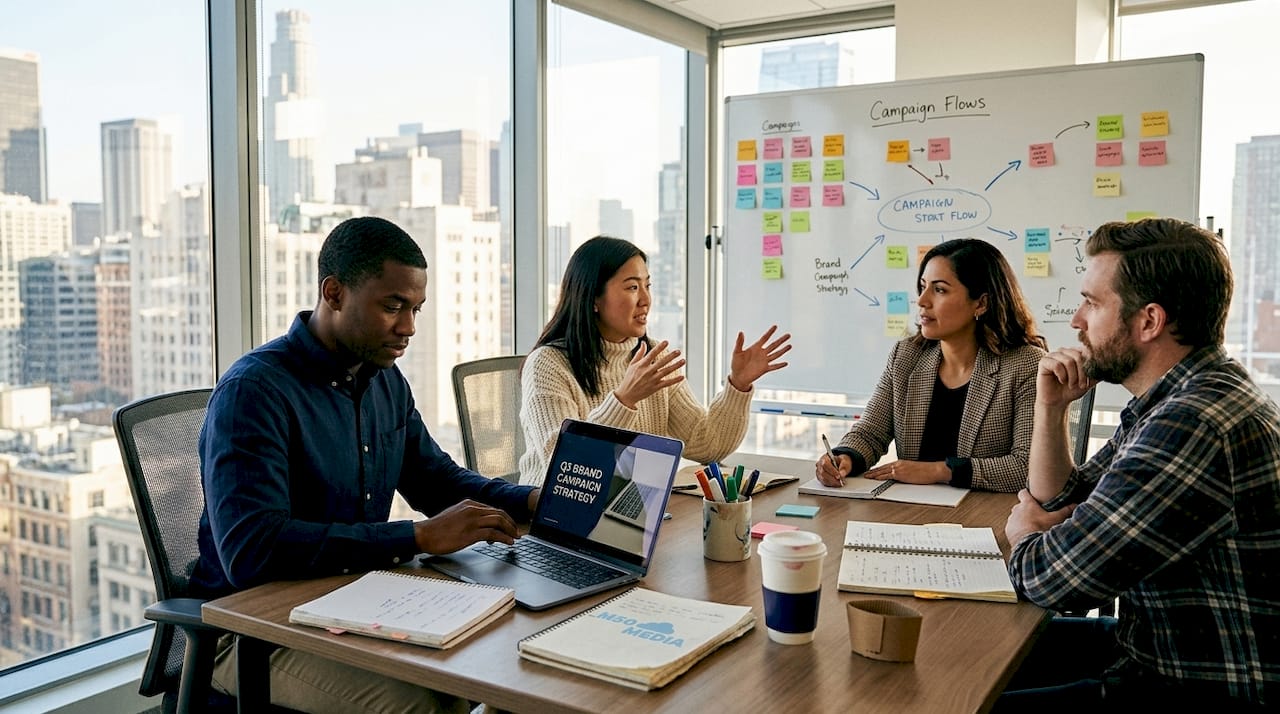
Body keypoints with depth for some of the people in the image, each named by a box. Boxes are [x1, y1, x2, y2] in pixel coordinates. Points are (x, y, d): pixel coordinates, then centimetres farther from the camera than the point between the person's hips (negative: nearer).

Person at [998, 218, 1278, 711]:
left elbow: (1051, 578, -25)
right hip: (1156, 648, 10)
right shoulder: (1173, 401, 6)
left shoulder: (1195, 424, -28)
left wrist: (1024, 533, -2)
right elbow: (1057, 502, 16)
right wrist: (1051, 407, 0)